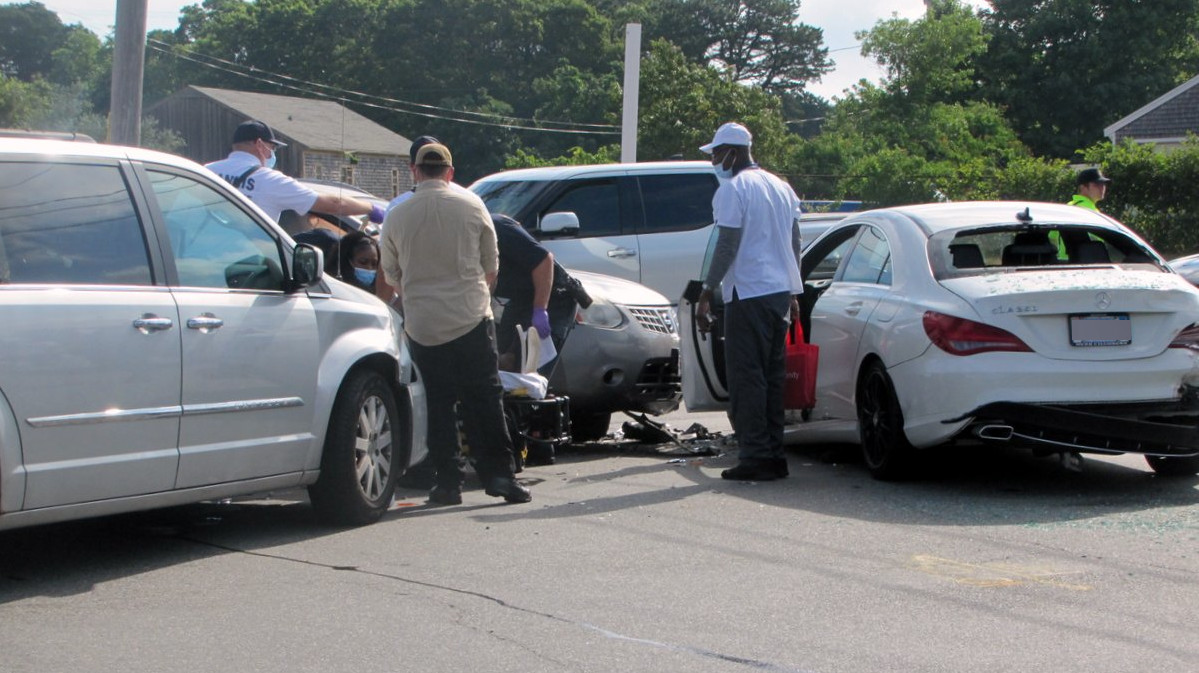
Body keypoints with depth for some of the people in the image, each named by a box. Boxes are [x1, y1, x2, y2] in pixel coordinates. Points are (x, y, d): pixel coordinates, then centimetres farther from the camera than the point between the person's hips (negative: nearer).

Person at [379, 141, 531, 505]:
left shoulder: (396, 217, 2)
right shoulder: (471, 206, 1)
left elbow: (391, 276, 14)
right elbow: (491, 267, 10)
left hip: (422, 325, 1)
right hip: (471, 318, -1)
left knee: (439, 404, 6)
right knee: (485, 399, 3)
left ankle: (448, 482, 5)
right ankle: (499, 474, -1)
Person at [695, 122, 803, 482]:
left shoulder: (733, 189, -9)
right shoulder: (781, 187, 16)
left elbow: (727, 247, -15)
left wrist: (706, 293, -11)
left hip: (748, 294, -8)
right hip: (780, 291, 8)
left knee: (747, 377, -5)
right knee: (772, 376, 11)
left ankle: (755, 457, -8)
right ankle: (774, 455, 12)